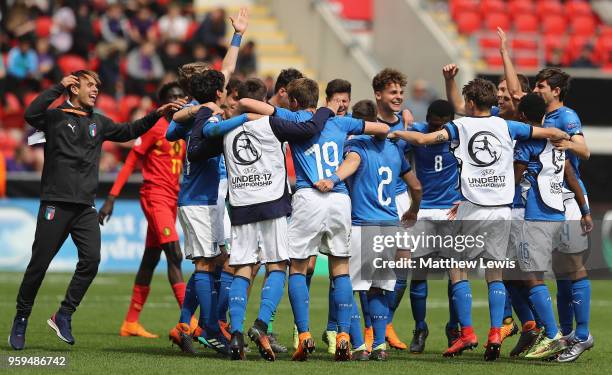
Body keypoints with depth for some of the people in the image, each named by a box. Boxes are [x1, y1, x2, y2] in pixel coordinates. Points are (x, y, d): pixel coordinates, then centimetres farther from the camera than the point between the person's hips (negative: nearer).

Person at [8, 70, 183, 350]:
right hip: (55, 204, -5)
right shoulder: (55, 117, 0)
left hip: (85, 206, 5)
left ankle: (63, 316, -1)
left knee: (91, 259, -12)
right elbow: (31, 114, -19)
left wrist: (156, 114, 11)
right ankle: (21, 319, 12)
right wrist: (59, 87, -16)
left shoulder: (97, 123, 18)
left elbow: (128, 131, 22)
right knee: (39, 263, -2)